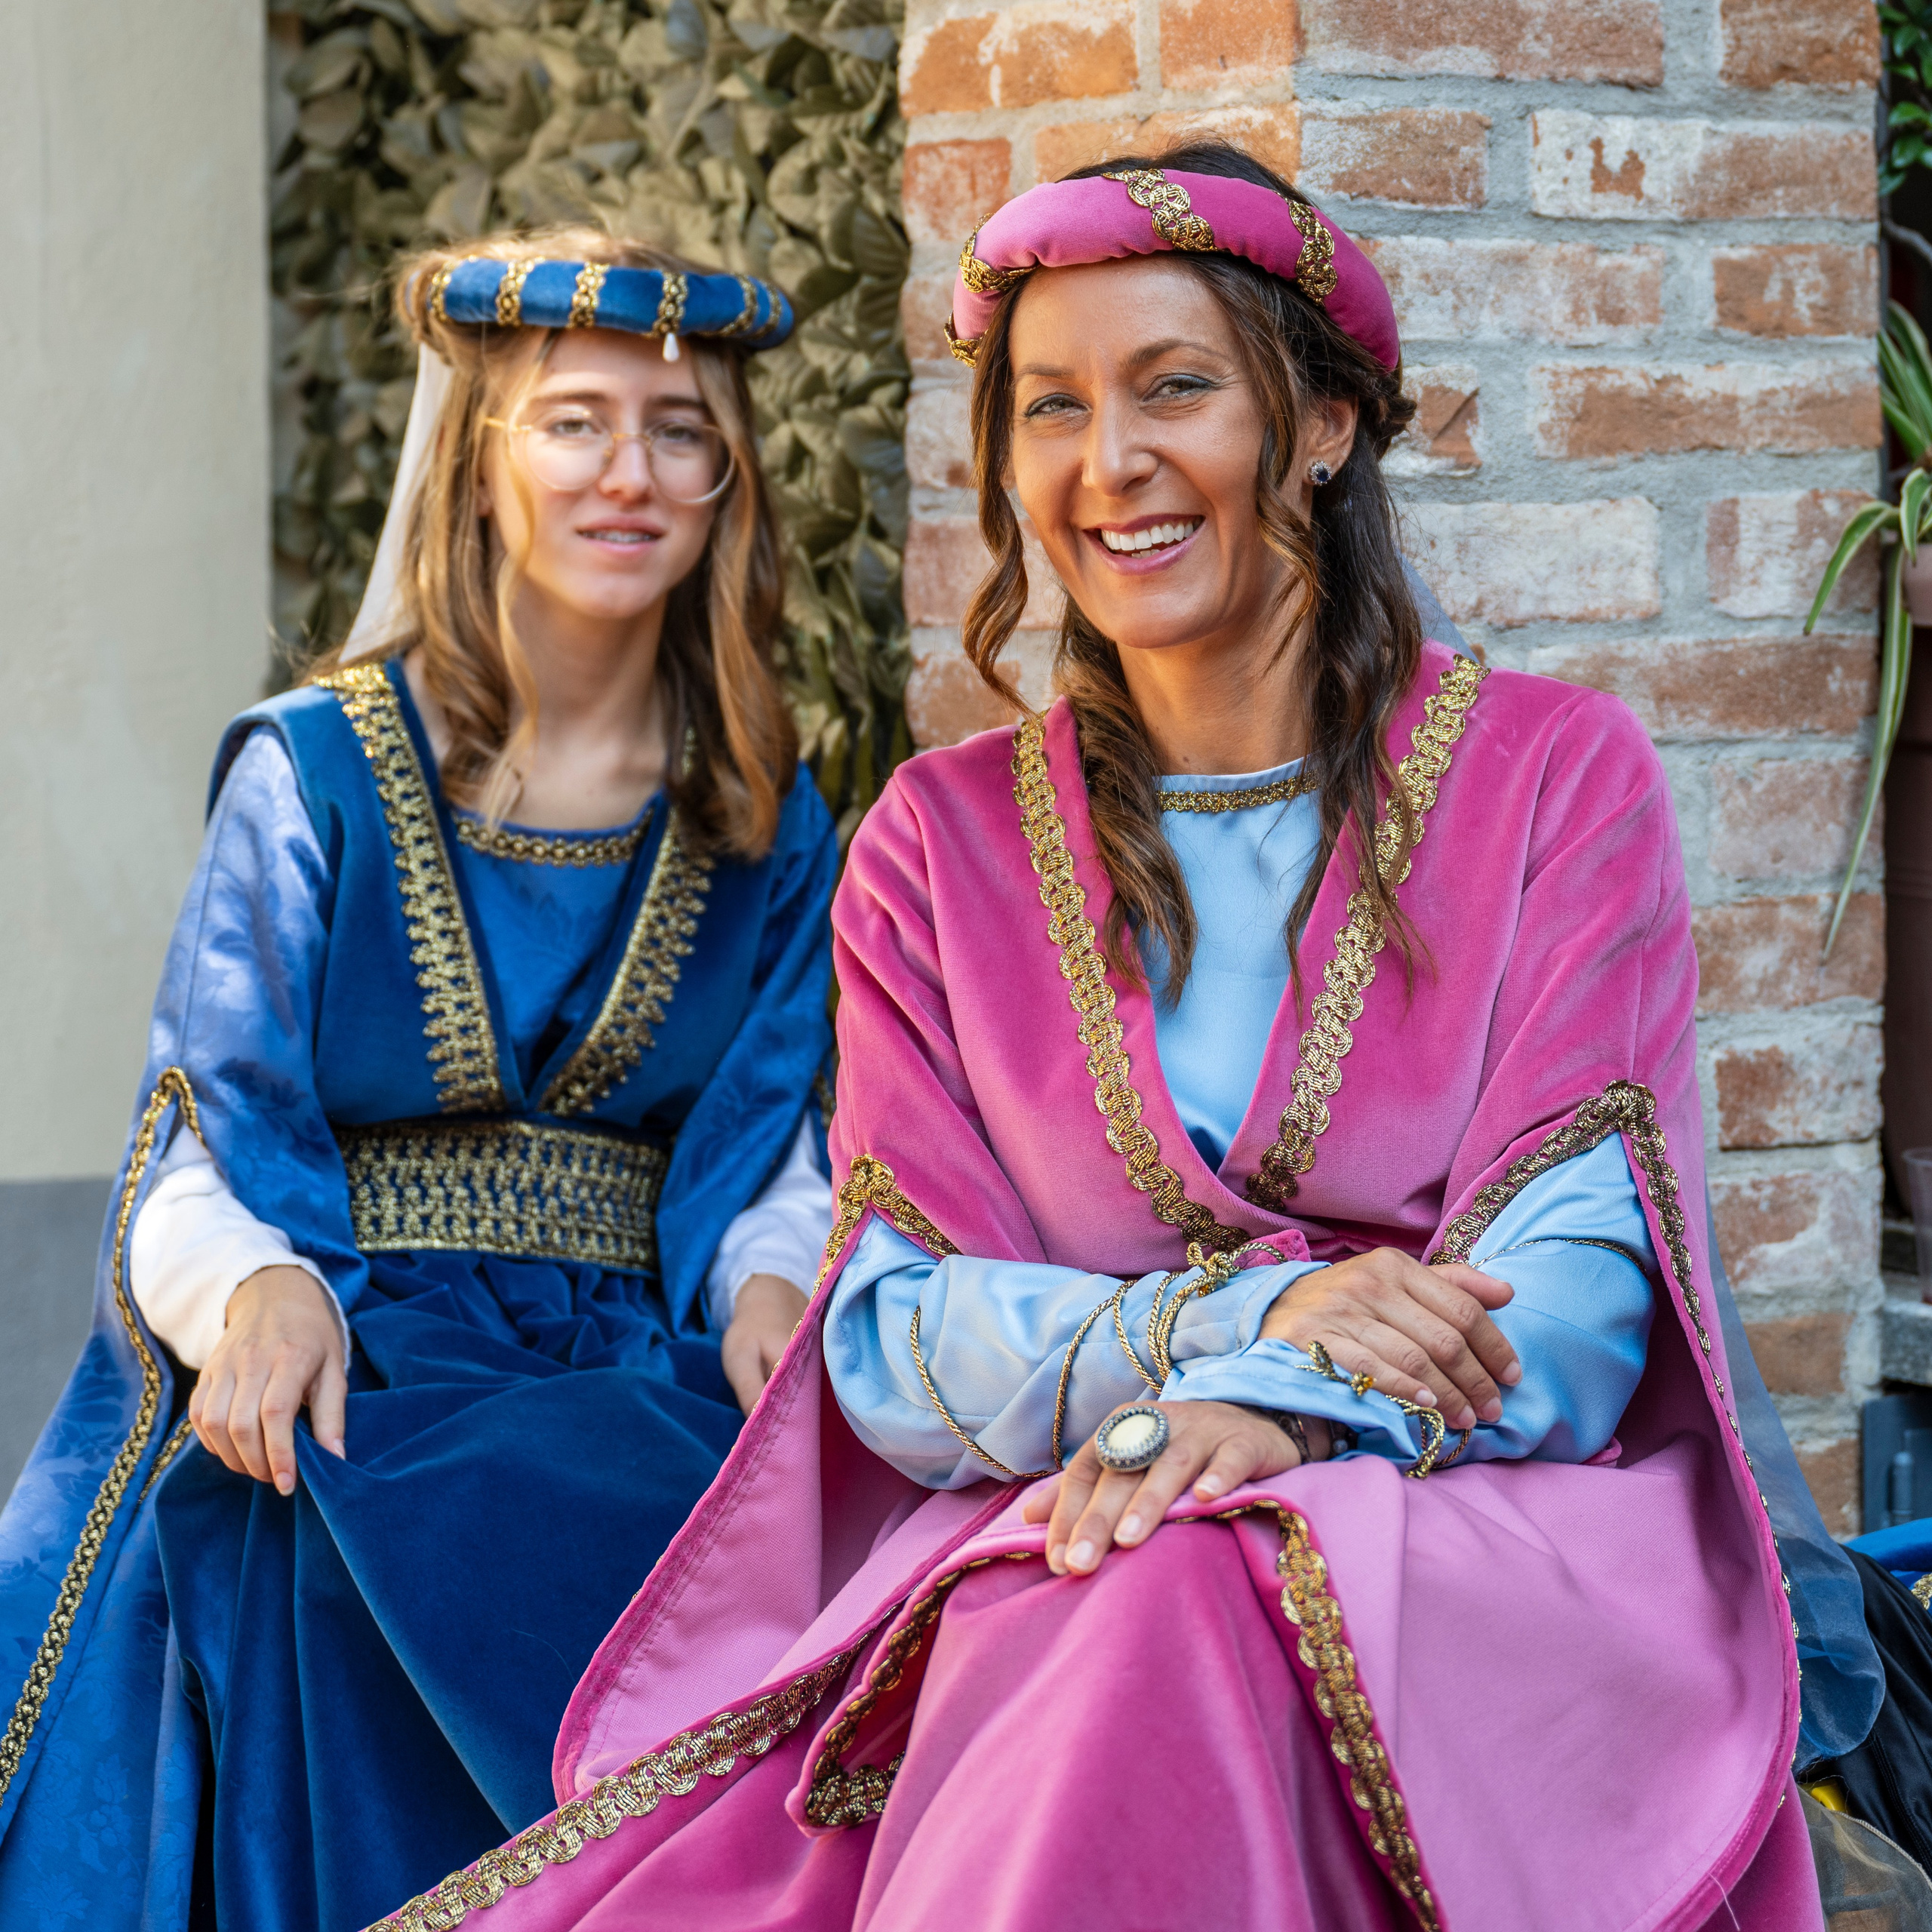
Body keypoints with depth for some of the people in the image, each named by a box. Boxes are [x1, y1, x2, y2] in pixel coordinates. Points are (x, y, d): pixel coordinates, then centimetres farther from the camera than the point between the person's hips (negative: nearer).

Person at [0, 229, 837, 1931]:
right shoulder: (316, 778, 2)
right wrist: (264, 1287, -24)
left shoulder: (761, 826, 11)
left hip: (632, 1382, 2)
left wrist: (769, 1284, -15)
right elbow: (202, 1161, -2)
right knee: (354, 1564, -35)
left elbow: (769, 1149, 9)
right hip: (337, 1377, -2)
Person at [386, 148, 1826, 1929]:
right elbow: (896, 1345, 4)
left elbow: (1570, 1300, -4)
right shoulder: (944, 844, 13)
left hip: (1482, 1535, -1)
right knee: (1148, 1613, -37)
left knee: (1191, 1604, -36)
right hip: (1041, 1564, 1)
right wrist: (1238, 1321, -16)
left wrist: (1284, 1410, -24)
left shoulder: (1557, 774, 7)